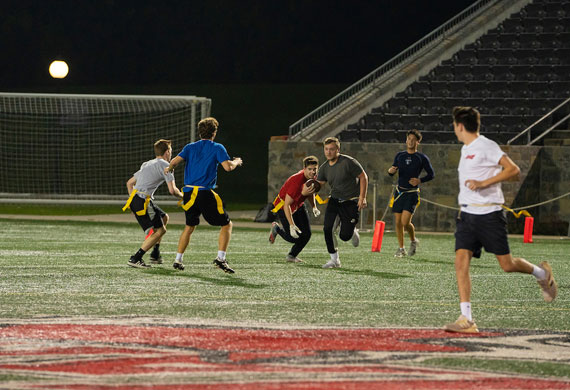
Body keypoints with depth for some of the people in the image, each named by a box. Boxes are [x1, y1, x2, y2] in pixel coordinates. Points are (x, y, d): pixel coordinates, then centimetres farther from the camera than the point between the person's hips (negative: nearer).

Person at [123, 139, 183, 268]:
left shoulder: (147, 164, 25)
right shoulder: (165, 165, -2)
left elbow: (129, 183, 28)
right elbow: (172, 190, -9)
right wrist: (182, 196, 11)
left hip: (134, 198, 9)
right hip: (142, 200, -9)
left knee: (164, 218, 24)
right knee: (159, 230, -6)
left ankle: (155, 255, 22)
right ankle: (135, 259, -14)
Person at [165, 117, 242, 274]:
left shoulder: (190, 147, 12)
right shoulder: (217, 148, 1)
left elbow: (175, 161, -1)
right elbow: (227, 166, -10)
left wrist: (169, 168, 21)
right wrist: (237, 162, 11)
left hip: (189, 192, 5)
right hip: (206, 193, -5)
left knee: (189, 226, 22)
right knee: (226, 224, 5)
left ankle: (178, 260, 19)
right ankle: (220, 258, -10)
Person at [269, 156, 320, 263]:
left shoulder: (313, 177, -11)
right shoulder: (297, 181, -36)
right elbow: (287, 205, -34)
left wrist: (314, 207, 5)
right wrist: (292, 225, -37)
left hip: (298, 205, 8)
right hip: (283, 206, -8)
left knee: (306, 234, 0)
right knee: (293, 238, -11)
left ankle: (291, 256, 21)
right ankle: (276, 228, 20)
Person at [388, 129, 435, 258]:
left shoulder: (422, 158, -1)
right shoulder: (399, 155, 11)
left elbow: (431, 174, 4)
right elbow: (393, 172, 17)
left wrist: (420, 180, -13)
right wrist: (390, 171, -8)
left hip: (412, 193, -4)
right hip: (399, 191, 4)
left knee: (405, 222, -16)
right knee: (398, 222, 3)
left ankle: (413, 241, 11)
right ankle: (401, 249, 16)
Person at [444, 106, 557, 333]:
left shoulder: (486, 147, -10)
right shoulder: (466, 149, 16)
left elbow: (513, 169, -19)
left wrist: (483, 183, -23)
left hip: (489, 214, -7)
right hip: (467, 215, 7)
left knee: (507, 265, -3)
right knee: (461, 263, -9)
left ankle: (542, 274, 28)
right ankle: (466, 320, -13)